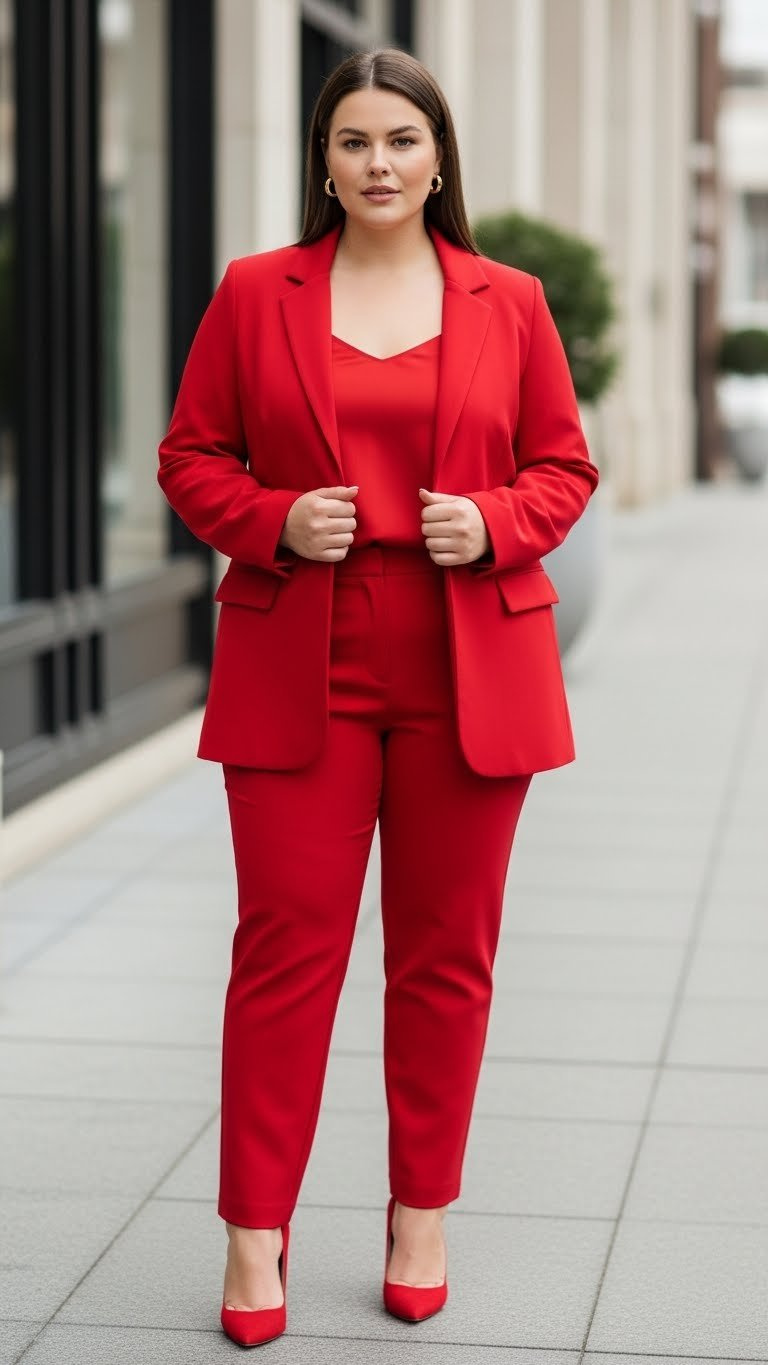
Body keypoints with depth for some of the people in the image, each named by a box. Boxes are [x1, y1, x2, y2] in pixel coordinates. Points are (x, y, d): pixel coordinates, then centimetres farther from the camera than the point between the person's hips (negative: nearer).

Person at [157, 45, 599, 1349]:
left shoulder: (510, 302, 5)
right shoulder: (254, 293, 4)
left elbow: (566, 466, 10)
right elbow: (190, 457, 7)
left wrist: (495, 526, -10)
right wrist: (274, 523, -12)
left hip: (471, 677, 1)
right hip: (300, 674, -1)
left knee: (446, 951, 8)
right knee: (286, 943, -1)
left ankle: (423, 1216, 22)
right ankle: (255, 1233, 8)